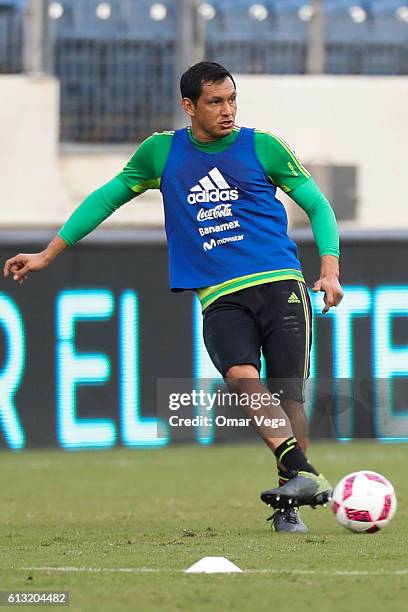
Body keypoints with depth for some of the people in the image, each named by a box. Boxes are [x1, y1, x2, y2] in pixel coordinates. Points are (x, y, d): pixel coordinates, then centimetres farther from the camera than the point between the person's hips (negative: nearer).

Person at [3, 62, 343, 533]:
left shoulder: (262, 148, 6)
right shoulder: (162, 152, 10)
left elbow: (317, 205, 12)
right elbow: (107, 198, 22)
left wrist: (329, 268, -3)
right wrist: (48, 254, 22)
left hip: (280, 285, 0)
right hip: (220, 299, 0)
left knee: (288, 396, -9)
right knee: (242, 376, -27)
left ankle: (288, 506, 3)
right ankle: (304, 476, -38)